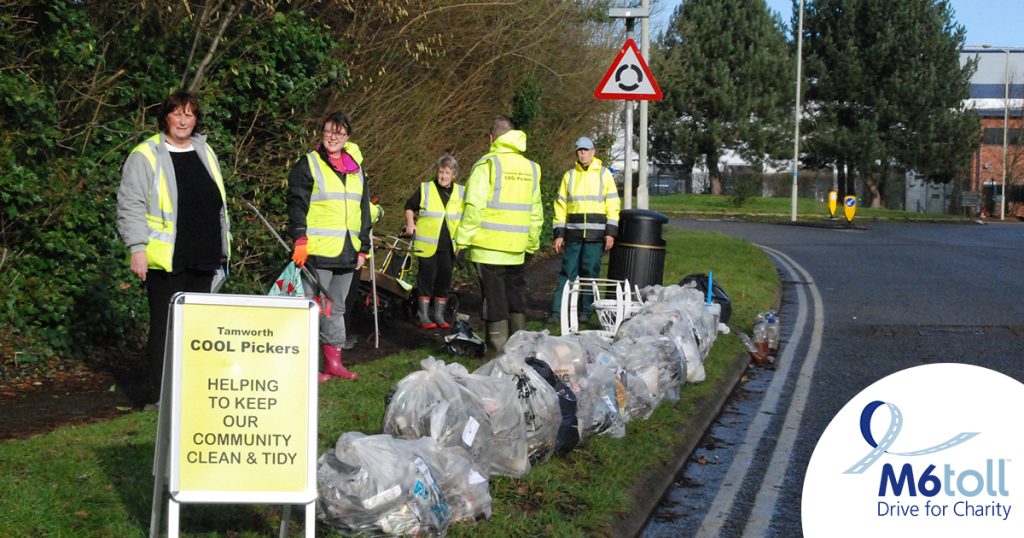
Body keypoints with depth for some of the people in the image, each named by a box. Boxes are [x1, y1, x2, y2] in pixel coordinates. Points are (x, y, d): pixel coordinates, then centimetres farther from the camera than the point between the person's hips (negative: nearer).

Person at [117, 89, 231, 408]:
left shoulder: (205, 153, 15)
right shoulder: (146, 156, -5)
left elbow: (218, 203, 23)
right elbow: (130, 205, -8)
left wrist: (222, 246, 20)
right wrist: (137, 248, -16)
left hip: (202, 259, 6)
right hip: (166, 260, -6)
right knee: (165, 325, -4)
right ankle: (157, 396, 0)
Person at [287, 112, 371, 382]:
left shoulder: (356, 169, 16)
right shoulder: (308, 164, -1)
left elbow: (364, 210, 21)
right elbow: (297, 205, -7)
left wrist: (363, 248, 16)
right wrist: (300, 241, -17)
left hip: (347, 253, 6)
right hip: (317, 251, -6)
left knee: (336, 307, 12)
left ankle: (334, 360, 17)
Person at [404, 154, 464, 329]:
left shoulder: (461, 193, 8)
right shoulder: (425, 189, 1)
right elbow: (410, 206, 10)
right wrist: (410, 223, -6)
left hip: (448, 245, 3)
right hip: (427, 244, -3)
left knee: (444, 278, 6)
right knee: (426, 277, -3)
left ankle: (439, 315, 16)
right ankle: (423, 316, 5)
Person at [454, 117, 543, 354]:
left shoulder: (487, 164, -9)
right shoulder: (530, 168, 11)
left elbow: (473, 207, -14)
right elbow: (535, 212, 15)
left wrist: (462, 240, -8)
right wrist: (532, 243, 22)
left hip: (488, 246, -5)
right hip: (516, 247, 5)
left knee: (494, 299, -1)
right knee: (516, 295, 16)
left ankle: (498, 350, 0)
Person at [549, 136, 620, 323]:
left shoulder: (604, 174, 6)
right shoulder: (569, 175, 11)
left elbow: (613, 204, 3)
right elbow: (560, 206, 11)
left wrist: (610, 233, -5)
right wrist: (558, 234, 3)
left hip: (596, 234, -1)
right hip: (573, 234, 1)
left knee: (590, 272, 1)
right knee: (568, 273, -1)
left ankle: (585, 311, 9)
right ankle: (557, 311, -2)